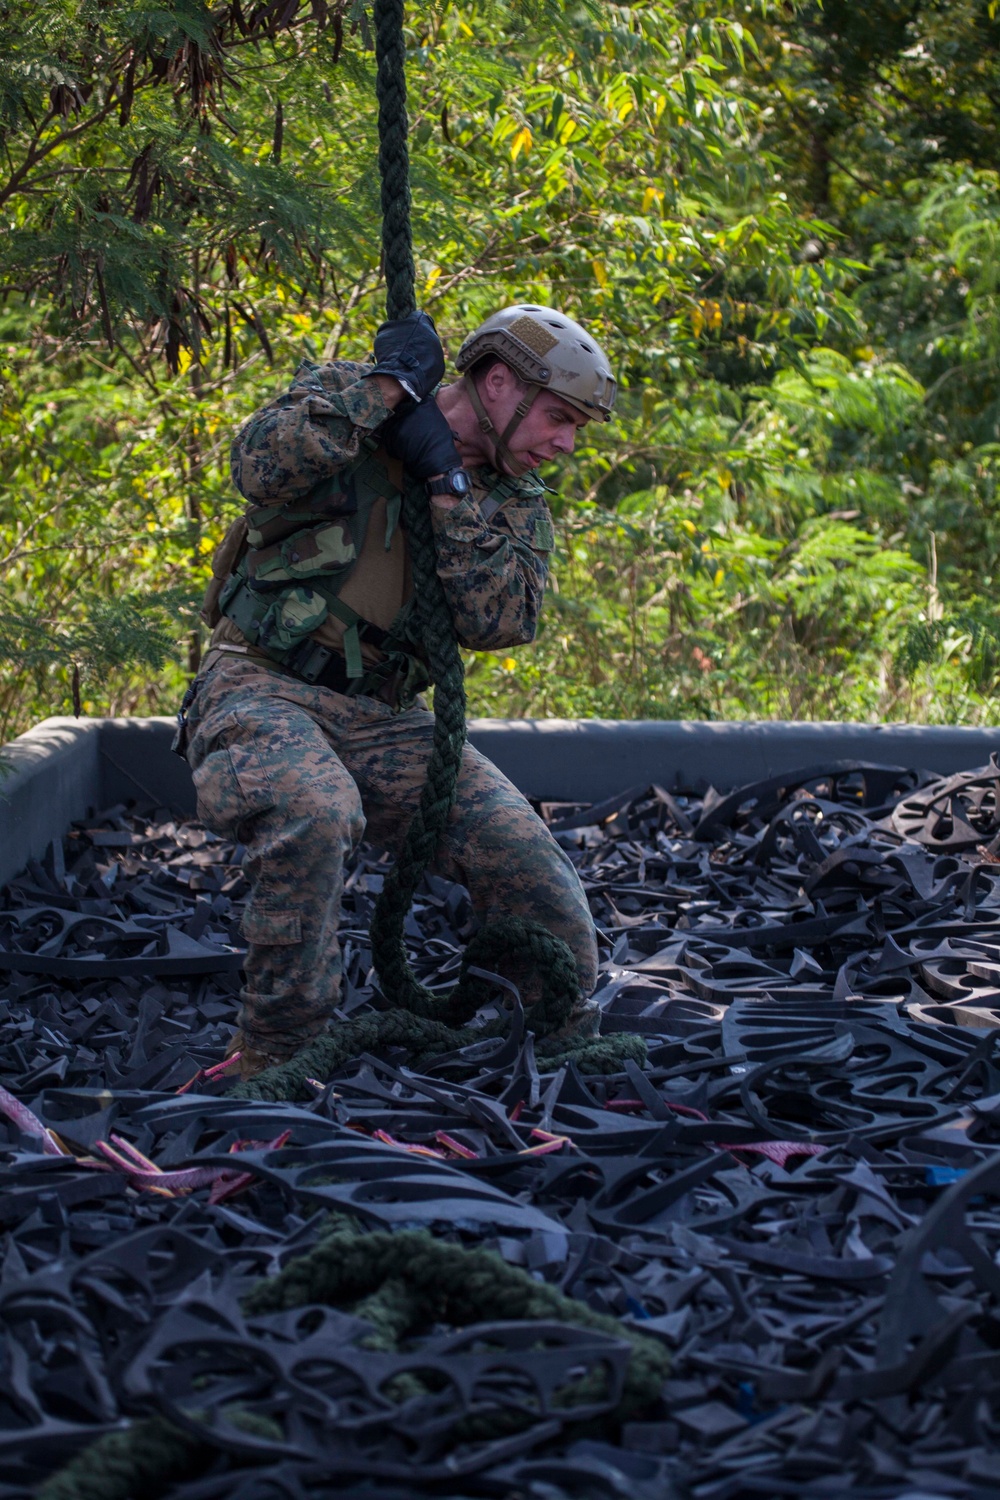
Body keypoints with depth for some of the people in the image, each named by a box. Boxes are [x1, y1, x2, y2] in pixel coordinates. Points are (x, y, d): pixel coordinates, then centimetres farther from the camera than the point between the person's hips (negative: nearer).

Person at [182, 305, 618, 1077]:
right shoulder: (344, 397, -1)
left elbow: (499, 621, -10)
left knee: (528, 857, -11)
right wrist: (388, 384, -18)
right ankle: (275, 1056, -21)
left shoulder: (516, 504, 9)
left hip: (382, 721, 5)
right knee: (314, 808, -37)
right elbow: (262, 464, -23)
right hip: (260, 693, -5)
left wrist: (448, 484, -14)